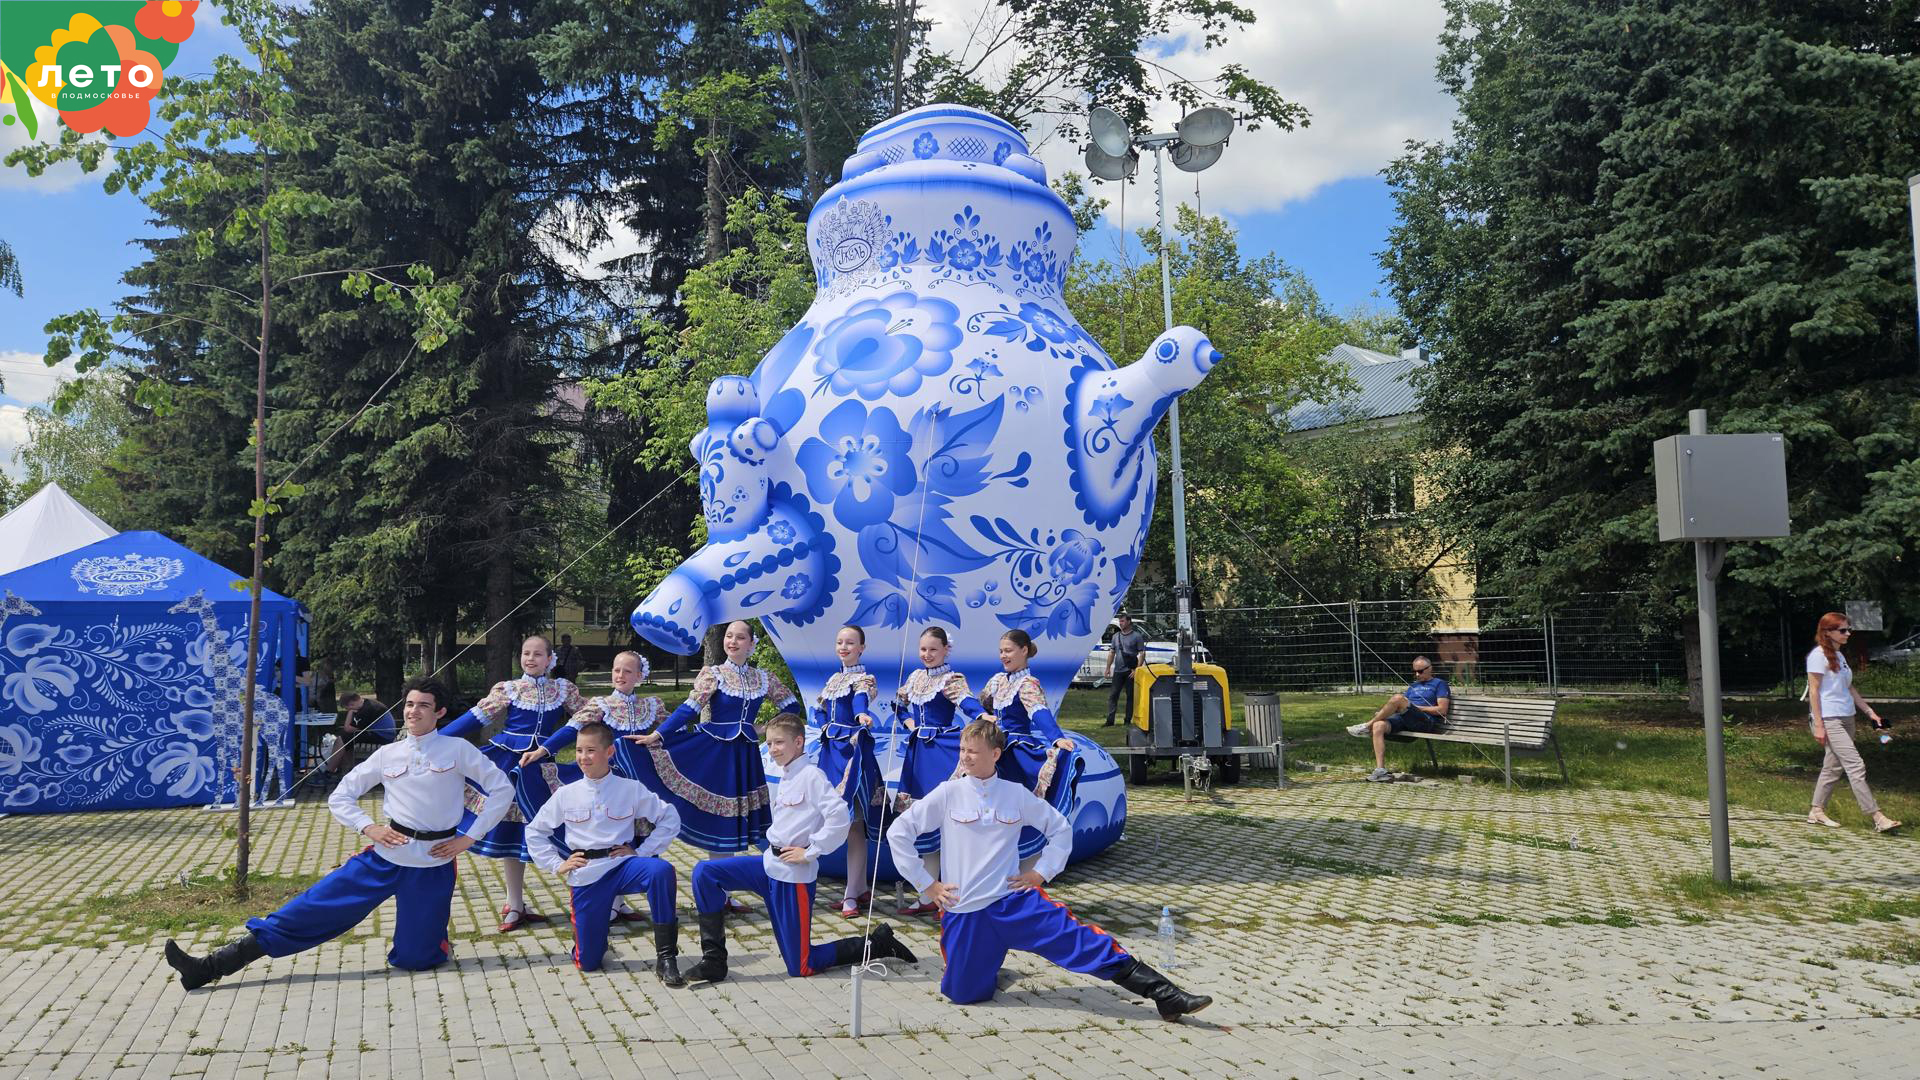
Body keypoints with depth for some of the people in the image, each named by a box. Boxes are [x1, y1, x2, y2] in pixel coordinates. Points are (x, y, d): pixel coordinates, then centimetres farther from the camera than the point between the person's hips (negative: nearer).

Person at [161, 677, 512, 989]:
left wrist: (469, 837, -7)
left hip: (433, 864, -3)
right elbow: (339, 798, 13)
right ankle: (211, 966, -6)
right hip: (387, 854, 3)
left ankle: (432, 935, 33)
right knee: (312, 909, -7)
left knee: (413, 959, -4)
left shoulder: (458, 749, -4)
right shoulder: (388, 754, 6)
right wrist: (369, 828, -4)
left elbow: (502, 789, -3)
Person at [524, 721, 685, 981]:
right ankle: (594, 937, 38)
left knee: (661, 870, -36)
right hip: (585, 876, 1)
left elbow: (669, 819, 2)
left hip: (622, 865, -1)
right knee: (587, 962, -1)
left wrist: (642, 852, -5)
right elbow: (534, 831, 15)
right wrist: (556, 865, 5)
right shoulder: (566, 795, 3)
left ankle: (665, 957, -27)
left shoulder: (631, 789, -1)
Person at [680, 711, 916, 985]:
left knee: (801, 967, -1)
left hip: (793, 876, -8)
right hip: (770, 865, 8)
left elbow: (839, 817, -26)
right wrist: (775, 852, 8)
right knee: (704, 872, -4)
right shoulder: (786, 776, 11)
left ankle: (876, 943, 13)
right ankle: (714, 958, 3)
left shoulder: (811, 775, -15)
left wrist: (810, 852, -19)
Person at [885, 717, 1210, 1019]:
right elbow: (898, 832, -1)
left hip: (1014, 899, 0)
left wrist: (1041, 872, 4)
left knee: (1083, 940, -15)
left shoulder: (1016, 794, 2)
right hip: (963, 912, 0)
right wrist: (926, 884, -2)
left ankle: (1164, 995, -16)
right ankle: (986, 960, 34)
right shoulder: (948, 794, -3)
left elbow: (1060, 828, 15)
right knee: (963, 993, 0)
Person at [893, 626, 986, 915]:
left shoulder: (951, 679, -9)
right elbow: (899, 705, 27)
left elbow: (970, 706, -26)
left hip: (944, 753, -7)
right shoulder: (915, 678, 13)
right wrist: (910, 724, 8)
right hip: (919, 752, 7)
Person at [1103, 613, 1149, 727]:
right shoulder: (1116, 636, 12)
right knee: (1113, 695, 0)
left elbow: (1142, 653, -6)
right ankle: (1110, 720, 2)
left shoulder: (1137, 636, -3)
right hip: (1118, 671, 5)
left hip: (1130, 671, -4)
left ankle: (1128, 720, 8)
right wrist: (1108, 668, 10)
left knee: (1130, 696, 2)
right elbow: (1111, 653, 17)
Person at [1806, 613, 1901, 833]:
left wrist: (1869, 711, 15)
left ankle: (1816, 812, 18)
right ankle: (1877, 817, -14)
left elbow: (1850, 689, 22)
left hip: (1846, 719, 9)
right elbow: (1814, 691, -12)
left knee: (1833, 766, 10)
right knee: (1856, 766, -12)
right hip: (1829, 719, -9)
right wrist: (1818, 725, -16)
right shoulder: (1819, 656, -9)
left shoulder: (1839, 656, 16)